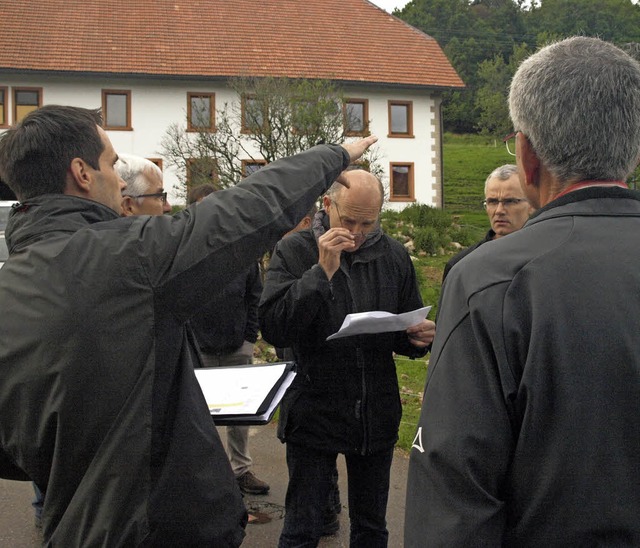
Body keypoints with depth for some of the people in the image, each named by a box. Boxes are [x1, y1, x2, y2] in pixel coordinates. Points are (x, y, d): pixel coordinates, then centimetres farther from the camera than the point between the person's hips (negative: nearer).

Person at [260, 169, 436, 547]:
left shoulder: (394, 256, 4)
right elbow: (273, 328, -18)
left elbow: (410, 331, 12)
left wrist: (419, 338, -12)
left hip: (377, 415, 3)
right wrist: (322, 272, -23)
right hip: (313, 413, -3)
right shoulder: (294, 252, -6)